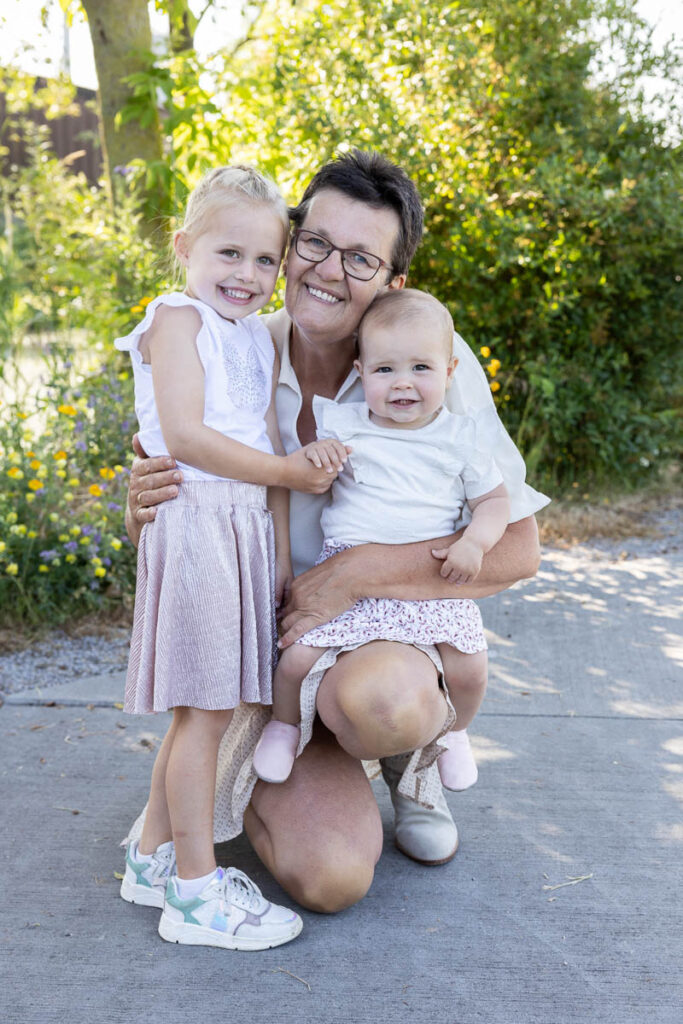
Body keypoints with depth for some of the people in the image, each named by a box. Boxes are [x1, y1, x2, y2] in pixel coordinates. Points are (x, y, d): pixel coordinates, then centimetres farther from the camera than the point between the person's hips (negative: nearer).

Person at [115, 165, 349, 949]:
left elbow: (270, 445, 13)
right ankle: (196, 891, 8)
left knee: (201, 708, 13)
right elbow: (185, 436, -17)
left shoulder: (258, 337, 18)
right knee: (204, 708, -4)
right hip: (197, 524, -8)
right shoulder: (176, 319, -5)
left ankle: (154, 856, 27)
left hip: (249, 527, 8)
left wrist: (282, 549, 7)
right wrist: (288, 472, -11)